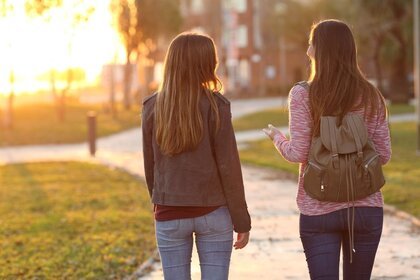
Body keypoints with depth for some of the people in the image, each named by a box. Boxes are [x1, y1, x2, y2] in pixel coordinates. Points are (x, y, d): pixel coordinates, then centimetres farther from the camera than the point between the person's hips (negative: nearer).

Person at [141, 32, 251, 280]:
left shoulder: (153, 108, -1)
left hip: (169, 216, 2)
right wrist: (242, 220, -1)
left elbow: (150, 166, 6)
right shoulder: (215, 106, -10)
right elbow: (228, 167, -9)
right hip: (213, 212, -2)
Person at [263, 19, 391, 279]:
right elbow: (384, 155, 2)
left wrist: (277, 137, 10)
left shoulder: (303, 95, -7)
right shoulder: (371, 96, 1)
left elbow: (298, 154, -10)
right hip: (366, 207, 3)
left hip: (319, 210, -2)